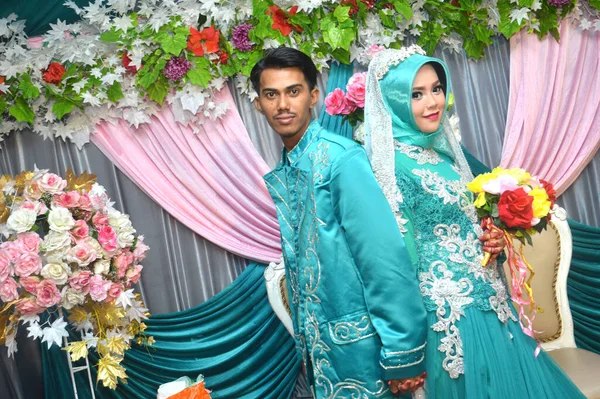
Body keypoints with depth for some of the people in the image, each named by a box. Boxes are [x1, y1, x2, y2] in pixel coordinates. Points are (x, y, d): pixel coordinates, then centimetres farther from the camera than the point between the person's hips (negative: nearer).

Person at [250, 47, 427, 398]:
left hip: (360, 346, -7)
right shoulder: (279, 175, 7)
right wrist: (307, 344, 14)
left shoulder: (341, 158, -16)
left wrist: (403, 354, -18)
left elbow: (385, 258, -19)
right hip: (320, 348, 7)